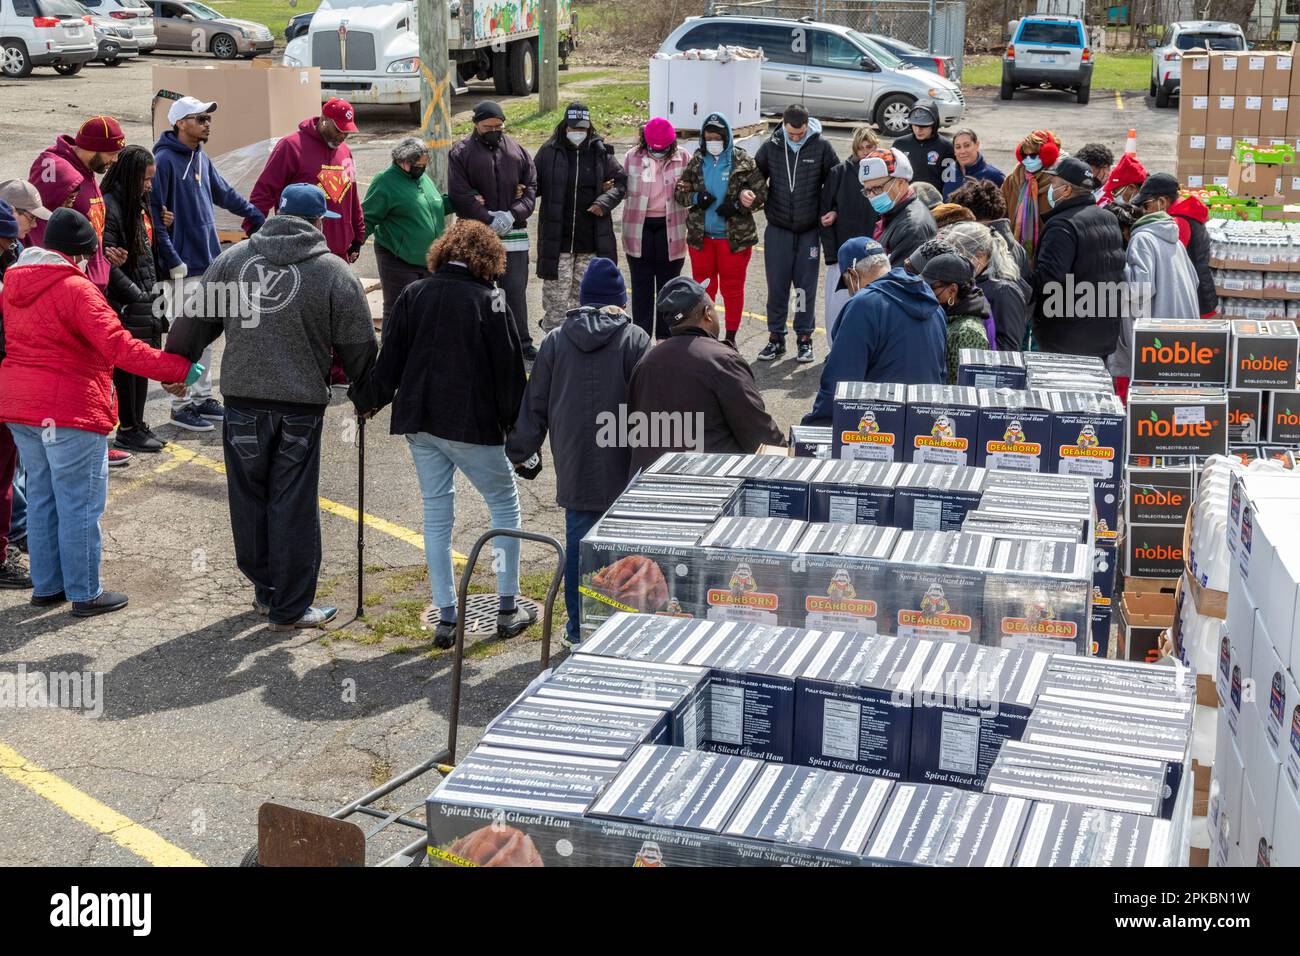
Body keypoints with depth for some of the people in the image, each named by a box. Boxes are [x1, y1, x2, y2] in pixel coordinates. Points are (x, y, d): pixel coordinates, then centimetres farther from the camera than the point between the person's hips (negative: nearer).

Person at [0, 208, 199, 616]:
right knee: (79, 505, 1)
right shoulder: (76, 288, -16)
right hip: (70, 411, -8)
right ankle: (85, 594, 8)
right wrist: (179, 368, -21)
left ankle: (46, 586, 25)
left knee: (42, 497, 18)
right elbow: (119, 347, -23)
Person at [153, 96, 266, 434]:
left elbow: (226, 194, 25)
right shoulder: (164, 160, -13)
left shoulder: (201, 159, 12)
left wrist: (260, 218, 26)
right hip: (185, 265, -8)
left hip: (209, 261, 8)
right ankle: (182, 405, 5)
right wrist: (174, 261, -19)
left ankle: (202, 397, 24)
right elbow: (154, 214, -17)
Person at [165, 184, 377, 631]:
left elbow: (195, 321, 9)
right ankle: (290, 607, 11)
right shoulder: (334, 272, -4)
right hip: (302, 404, -2)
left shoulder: (232, 260, 3)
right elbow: (358, 346, 0)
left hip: (243, 400, 2)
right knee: (293, 506, 4)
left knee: (250, 498, 15)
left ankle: (265, 589, 26)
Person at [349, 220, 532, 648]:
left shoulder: (414, 295, 3)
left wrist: (365, 399, 19)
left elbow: (390, 360, 5)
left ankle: (446, 617, 11)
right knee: (504, 504, 12)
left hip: (419, 420, 4)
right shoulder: (489, 301, -8)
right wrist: (513, 421, 5)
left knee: (436, 512, 11)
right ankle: (508, 610, 14)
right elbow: (509, 368, -6)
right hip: (473, 426, -4)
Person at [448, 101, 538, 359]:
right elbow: (459, 195, -7)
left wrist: (513, 215, -11)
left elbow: (531, 187, 6)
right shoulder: (460, 153, 0)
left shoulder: (518, 151, 9)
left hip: (514, 233, 2)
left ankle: (522, 344, 14)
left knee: (516, 290, 6)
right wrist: (490, 218, -16)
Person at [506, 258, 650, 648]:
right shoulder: (635, 339, -3)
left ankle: (578, 627, 14)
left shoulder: (555, 341, 5)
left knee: (577, 542, 8)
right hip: (622, 468, -2)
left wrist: (518, 451, 18)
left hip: (573, 466, 2)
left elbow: (535, 406, 8)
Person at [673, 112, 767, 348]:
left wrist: (736, 207, -17)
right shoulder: (696, 162, 5)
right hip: (701, 236, 3)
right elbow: (679, 192, 6)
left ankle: (731, 337, 17)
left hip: (735, 237, -3)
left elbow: (761, 194, -3)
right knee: (703, 287, 11)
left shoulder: (744, 162, -4)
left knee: (732, 288, 6)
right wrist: (696, 198, -14)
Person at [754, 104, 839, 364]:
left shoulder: (821, 147, -4)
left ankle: (804, 337, 16)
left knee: (806, 286, 4)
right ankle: (776, 337, 15)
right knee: (777, 286, 4)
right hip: (777, 229, 1)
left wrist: (834, 211, -9)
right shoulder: (771, 146, -1)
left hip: (810, 230, -1)